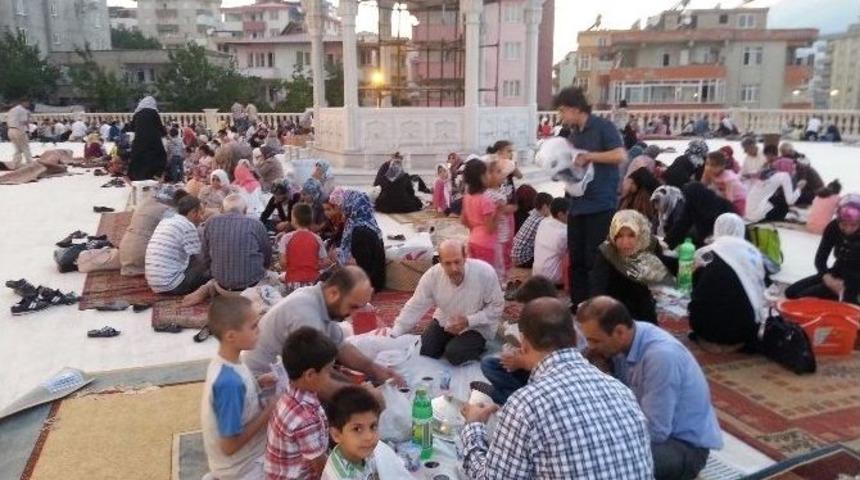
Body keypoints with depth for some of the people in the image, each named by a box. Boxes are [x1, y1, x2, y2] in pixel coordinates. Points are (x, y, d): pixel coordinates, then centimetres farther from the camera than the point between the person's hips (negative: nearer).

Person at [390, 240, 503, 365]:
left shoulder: (485, 272, -28)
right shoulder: (432, 275, -21)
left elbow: (497, 306, -16)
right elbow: (415, 307, -14)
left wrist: (469, 321, -28)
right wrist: (393, 335, -22)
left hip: (476, 326, -3)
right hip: (445, 321, 3)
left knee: (454, 355, -22)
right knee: (423, 350, -11)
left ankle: (477, 346, 10)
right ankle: (453, 341, 18)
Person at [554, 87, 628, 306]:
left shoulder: (603, 127, -8)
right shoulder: (574, 133, 14)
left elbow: (621, 155, -18)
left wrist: (588, 156, -14)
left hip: (600, 205, -7)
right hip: (578, 204, 7)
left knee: (595, 259, -3)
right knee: (576, 259, 10)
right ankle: (577, 305, 20)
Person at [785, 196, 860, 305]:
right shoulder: (833, 227, -9)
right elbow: (820, 258, -7)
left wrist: (844, 285, -35)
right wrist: (826, 277, -25)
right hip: (836, 274, 6)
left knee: (804, 296, -20)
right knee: (791, 292, -5)